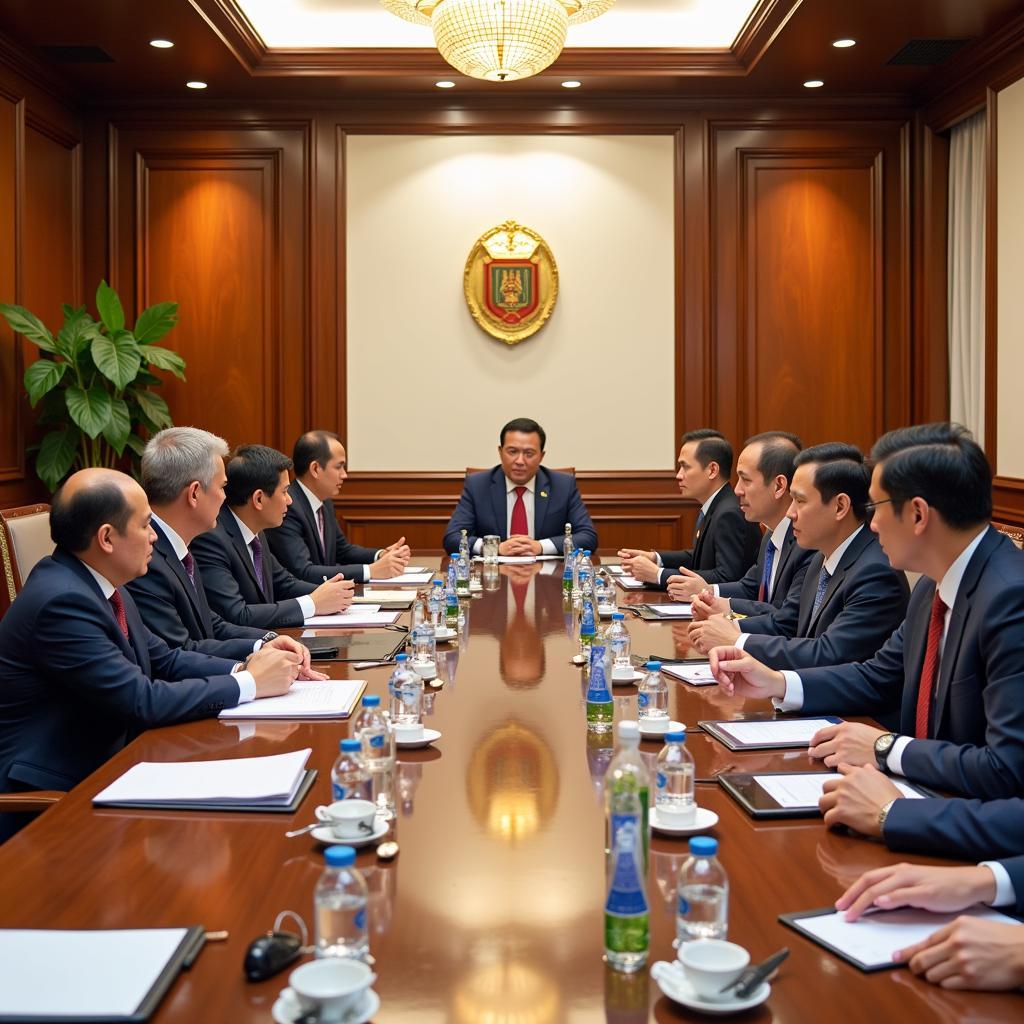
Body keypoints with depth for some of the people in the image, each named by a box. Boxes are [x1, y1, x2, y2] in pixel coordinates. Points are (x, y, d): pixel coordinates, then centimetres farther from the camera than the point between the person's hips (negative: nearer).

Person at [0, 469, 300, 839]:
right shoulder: (61, 601, -23)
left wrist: (244, 668, -4)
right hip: (48, 794, -8)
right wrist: (249, 684, -16)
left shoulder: (99, 585, 5)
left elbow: (164, 659, 12)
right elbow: (142, 701, -24)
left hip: (101, 764, 8)